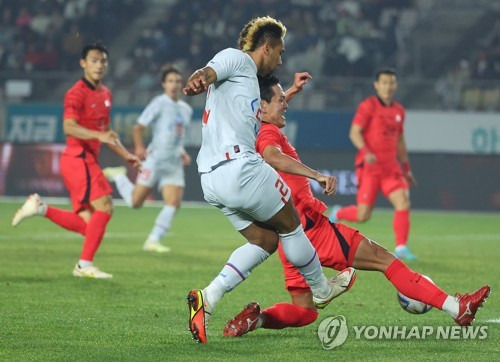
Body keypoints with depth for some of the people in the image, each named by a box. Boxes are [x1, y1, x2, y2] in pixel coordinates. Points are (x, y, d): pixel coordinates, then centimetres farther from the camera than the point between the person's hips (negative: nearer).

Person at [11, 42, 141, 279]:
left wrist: (126, 155, 22)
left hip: (88, 161, 9)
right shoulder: (77, 93, -10)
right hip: (78, 158, -9)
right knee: (104, 207, -16)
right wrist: (98, 135, -35)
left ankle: (39, 208, 13)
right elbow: (69, 127, -23)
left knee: (87, 224, 4)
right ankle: (85, 265, -10)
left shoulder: (104, 94, 17)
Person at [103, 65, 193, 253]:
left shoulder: (186, 109, 14)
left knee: (174, 202, -9)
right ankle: (118, 176, 25)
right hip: (156, 159, -6)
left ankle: (153, 240, -1)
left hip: (174, 163, 6)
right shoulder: (159, 103, -7)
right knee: (135, 202, -3)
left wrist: (183, 153, 11)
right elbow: (138, 127, -6)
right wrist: (139, 147, -19)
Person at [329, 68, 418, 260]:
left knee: (403, 204, -14)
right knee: (363, 215, -4)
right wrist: (366, 151, -29)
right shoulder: (368, 106, -6)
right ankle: (337, 214, 28)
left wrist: (407, 169, 23)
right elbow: (354, 133, -12)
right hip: (369, 166, -5)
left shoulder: (399, 110, 14)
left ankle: (401, 248, -10)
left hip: (390, 168, 5)